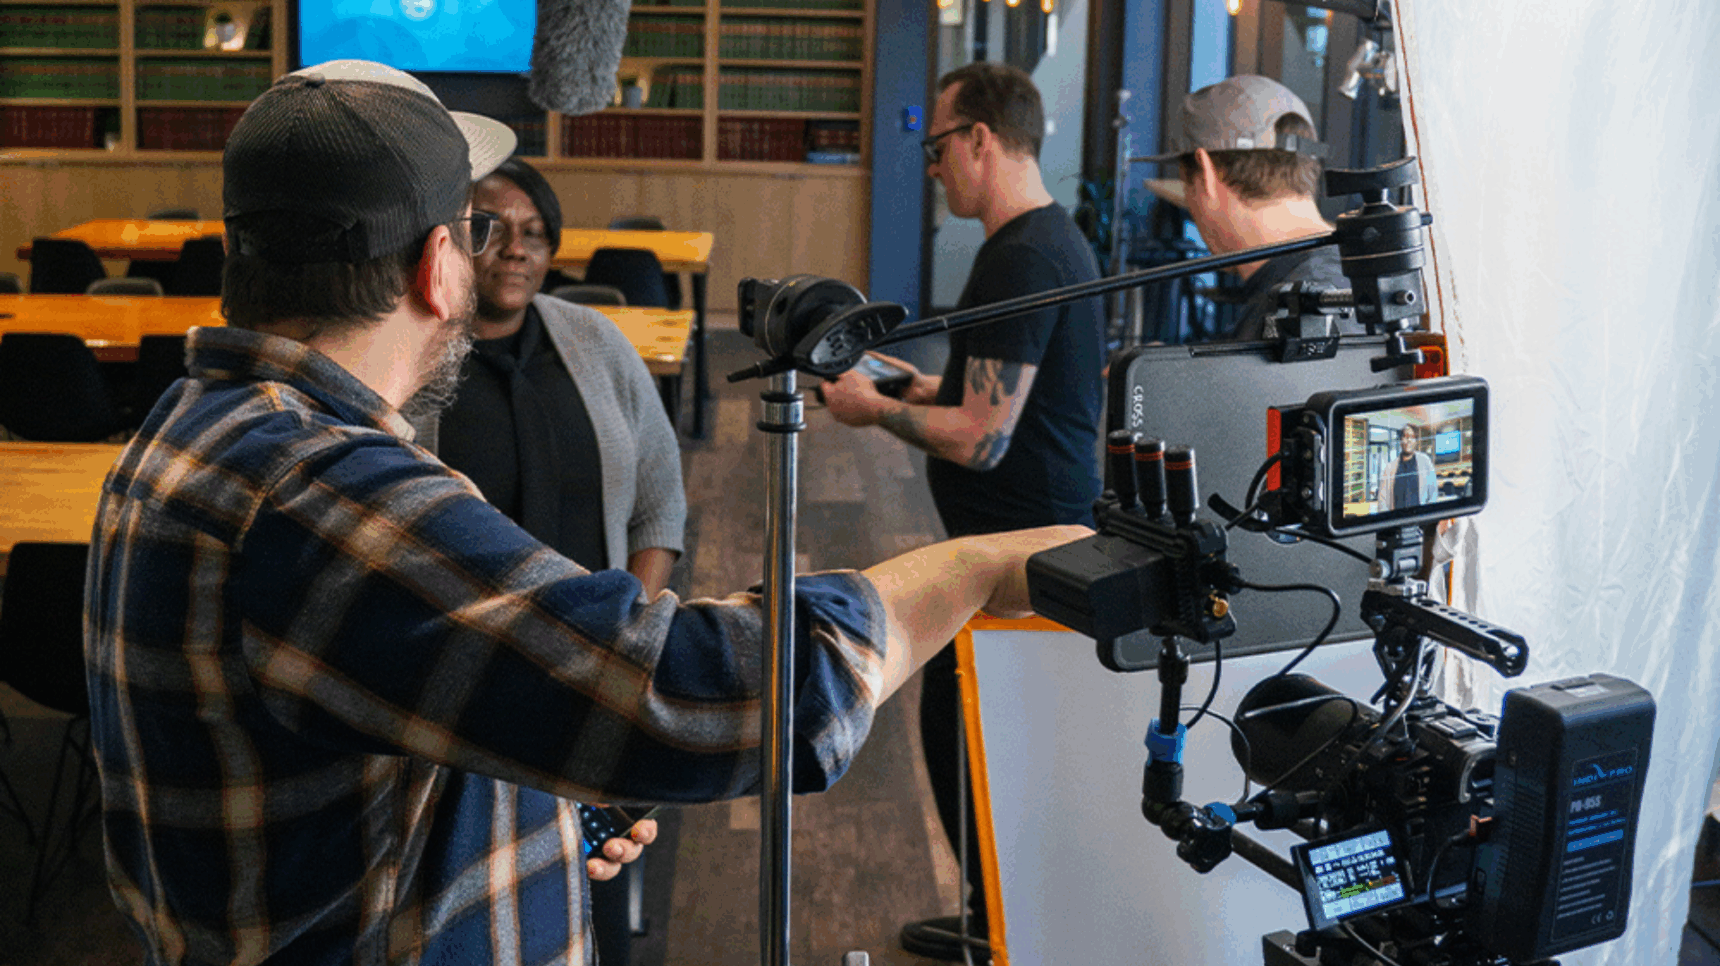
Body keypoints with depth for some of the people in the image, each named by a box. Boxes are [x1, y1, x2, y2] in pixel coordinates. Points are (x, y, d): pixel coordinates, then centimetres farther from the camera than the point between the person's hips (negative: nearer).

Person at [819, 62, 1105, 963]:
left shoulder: (1019, 260, -21)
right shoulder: (1059, 238, 12)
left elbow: (982, 439, -24)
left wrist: (875, 410, -11)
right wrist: (930, 390, 19)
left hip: (1015, 542, -10)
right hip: (1052, 527, 10)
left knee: (961, 728, 2)